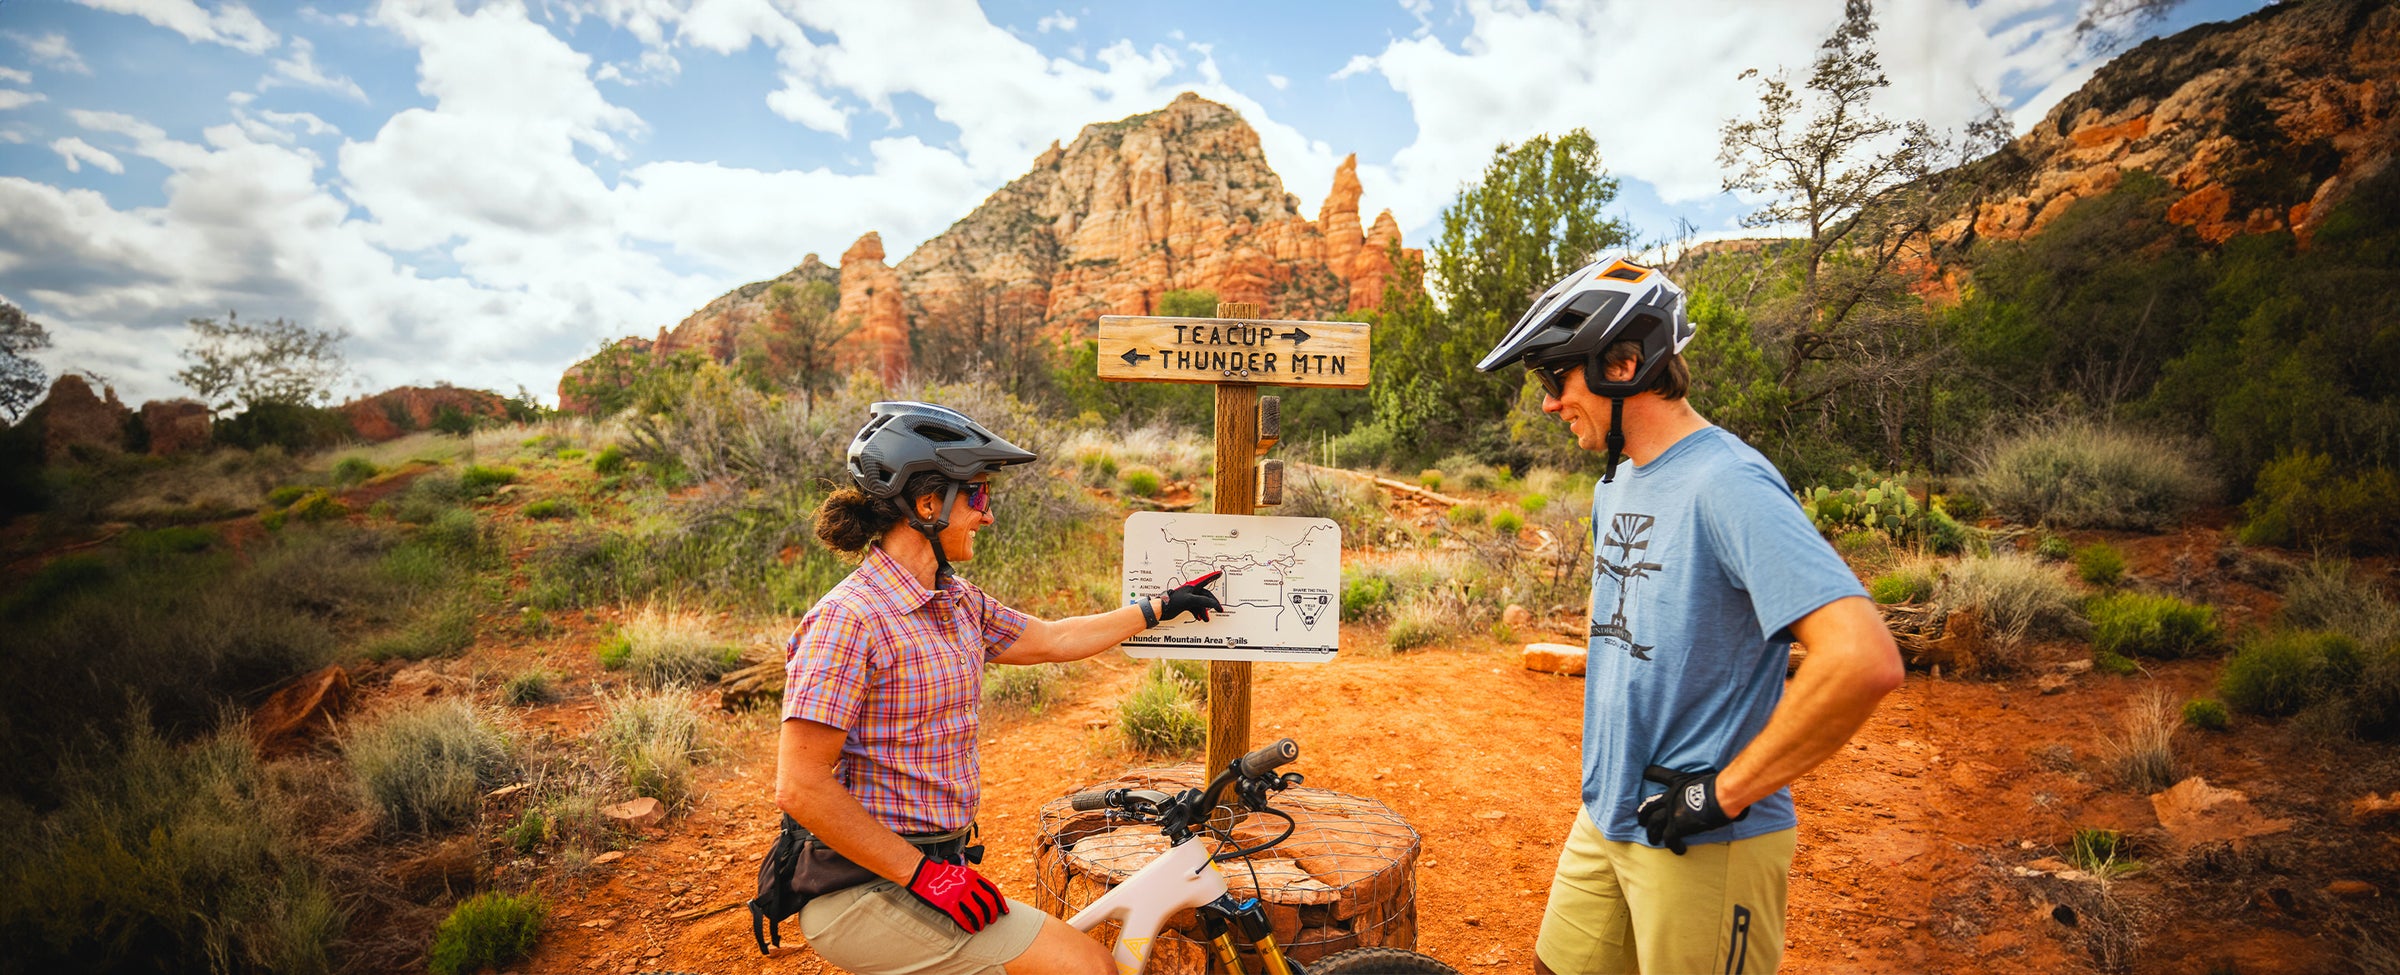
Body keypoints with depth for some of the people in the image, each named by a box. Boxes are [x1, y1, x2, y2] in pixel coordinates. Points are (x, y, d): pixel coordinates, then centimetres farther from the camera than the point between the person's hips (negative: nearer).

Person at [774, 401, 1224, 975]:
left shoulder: (956, 602, 7)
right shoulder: (849, 619, -20)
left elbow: (1051, 640, 21)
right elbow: (801, 789, -21)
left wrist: (1161, 608, 27)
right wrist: (923, 874, -20)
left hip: (935, 870, 9)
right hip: (870, 890, -8)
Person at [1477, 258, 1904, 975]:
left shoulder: (1727, 486, -21)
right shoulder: (1615, 484, 9)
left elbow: (1866, 659, -31)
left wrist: (1725, 793, -23)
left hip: (1705, 842, -8)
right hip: (1605, 820, 8)